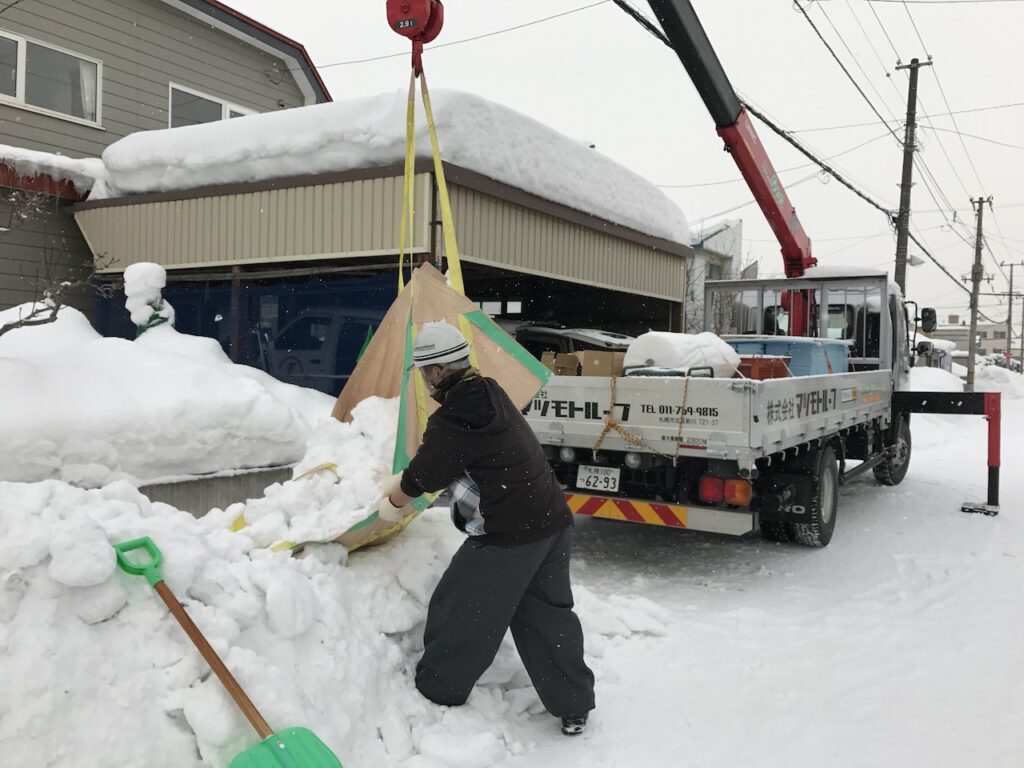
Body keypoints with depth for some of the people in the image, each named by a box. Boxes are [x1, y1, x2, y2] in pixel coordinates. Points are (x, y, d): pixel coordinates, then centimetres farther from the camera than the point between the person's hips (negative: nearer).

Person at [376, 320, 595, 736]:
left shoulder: (451, 421, -19)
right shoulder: (490, 394, 9)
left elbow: (421, 477, -3)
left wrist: (392, 502, 17)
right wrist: (404, 483, 28)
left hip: (509, 537, -8)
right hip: (553, 522, 9)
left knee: (462, 615, 11)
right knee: (547, 615, 19)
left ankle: (437, 693, 30)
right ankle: (574, 705, 26)